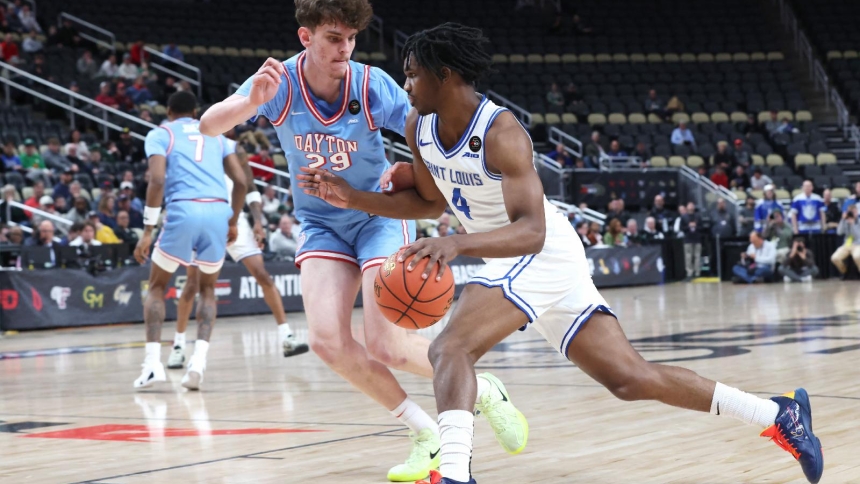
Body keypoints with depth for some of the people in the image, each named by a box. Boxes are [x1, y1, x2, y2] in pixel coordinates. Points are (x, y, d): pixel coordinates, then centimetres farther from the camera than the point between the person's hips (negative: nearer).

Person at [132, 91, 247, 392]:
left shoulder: (160, 134, 13)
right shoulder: (215, 133, 24)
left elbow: (157, 180, -4)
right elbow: (240, 181, 15)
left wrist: (148, 231, -4)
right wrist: (233, 221, 27)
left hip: (183, 210, -3)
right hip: (219, 212, 3)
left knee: (156, 286, 15)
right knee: (207, 289, 20)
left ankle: (153, 363, 0)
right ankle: (199, 361, 1)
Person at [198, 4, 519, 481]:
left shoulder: (372, 85, -21)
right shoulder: (280, 82, -18)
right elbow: (209, 125, -29)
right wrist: (252, 101, -50)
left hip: (380, 215, -2)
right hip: (322, 223, 3)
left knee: (386, 347, -12)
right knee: (327, 340, -17)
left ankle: (483, 390, 17)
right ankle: (428, 435, 0)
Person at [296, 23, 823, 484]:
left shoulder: (501, 132, -26)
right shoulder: (420, 128, -2)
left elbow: (532, 230, -35)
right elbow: (431, 201, 15)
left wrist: (456, 244, -51)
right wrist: (352, 197, 3)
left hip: (543, 255, -8)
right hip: (512, 260, 8)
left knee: (450, 348, -26)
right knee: (631, 378, 8)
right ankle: (778, 413, 17)